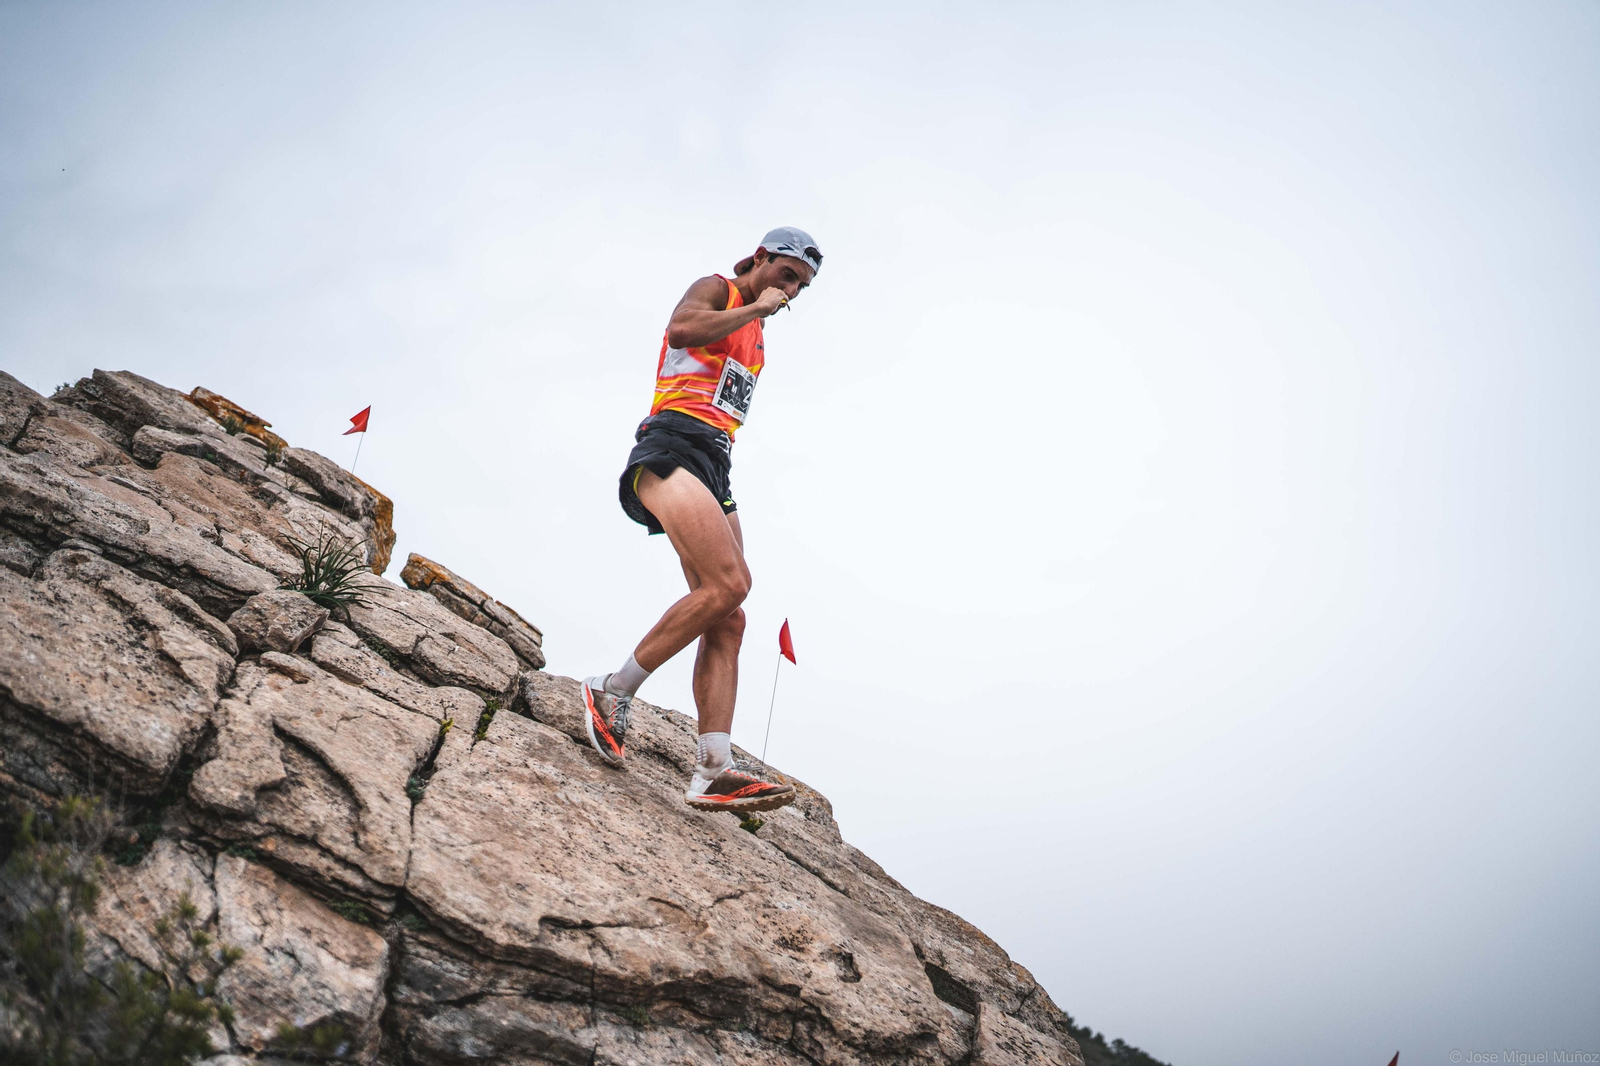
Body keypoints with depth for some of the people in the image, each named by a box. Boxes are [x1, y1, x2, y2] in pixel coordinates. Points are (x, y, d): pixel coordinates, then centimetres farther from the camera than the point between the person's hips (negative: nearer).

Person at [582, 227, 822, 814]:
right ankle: (614, 691, -17)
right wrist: (756, 307, -6)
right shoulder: (715, 289, 7)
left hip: (714, 467, 9)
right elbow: (683, 329, -16)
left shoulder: (756, 337, 32)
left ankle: (713, 771, -15)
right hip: (673, 445, -9)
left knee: (727, 621, -7)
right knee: (729, 582, -27)